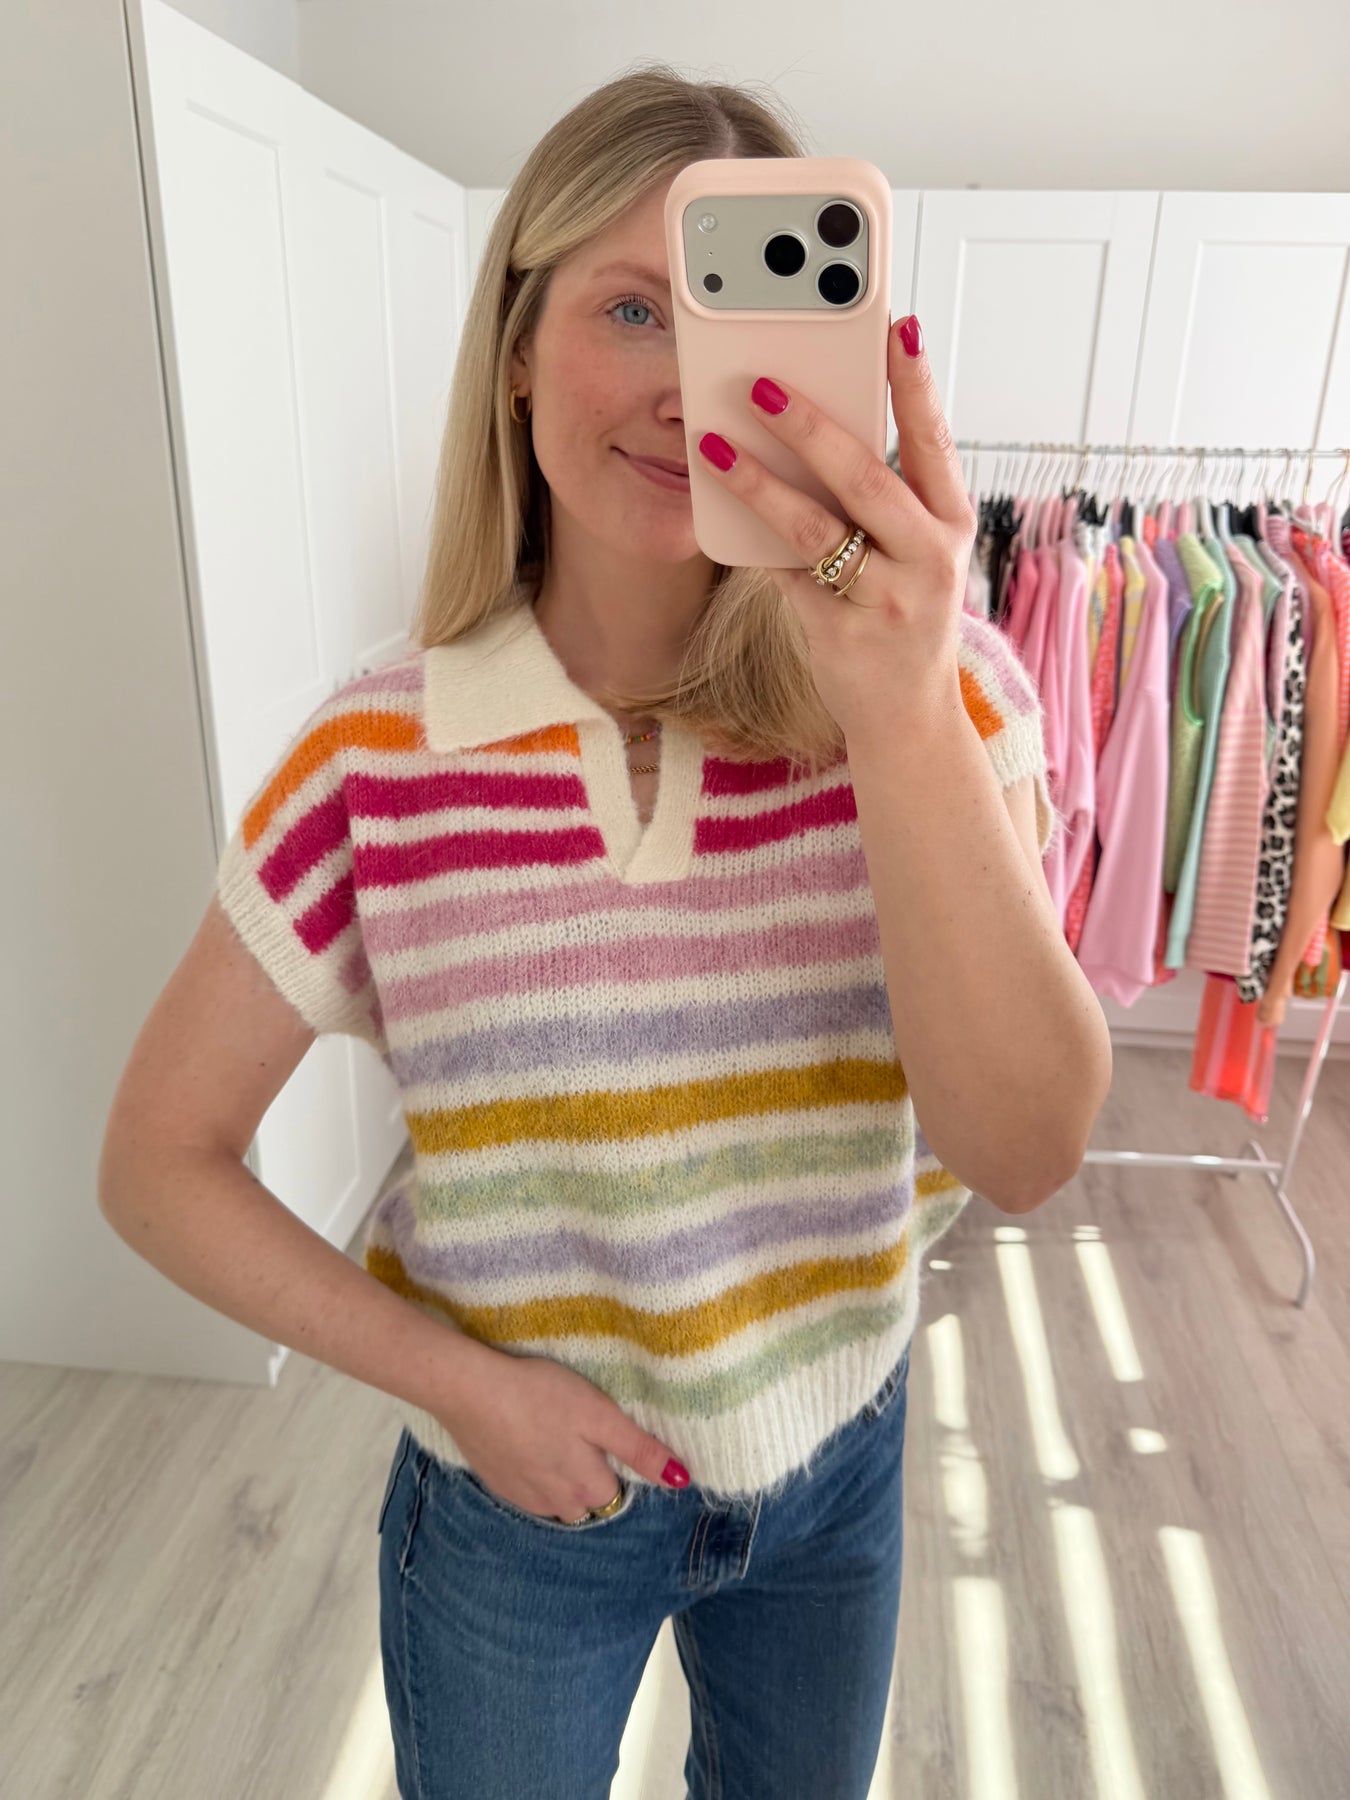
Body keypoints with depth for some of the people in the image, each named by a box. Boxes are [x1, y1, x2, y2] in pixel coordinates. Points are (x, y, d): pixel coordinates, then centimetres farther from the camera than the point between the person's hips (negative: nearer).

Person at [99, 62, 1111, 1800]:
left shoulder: (920, 696, -15)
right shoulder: (374, 760, -18)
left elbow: (1026, 1152, -26)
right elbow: (158, 1164, -8)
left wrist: (906, 716, -39)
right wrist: (454, 1379, -16)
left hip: (839, 1459, 2)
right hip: (516, 1494, -1)